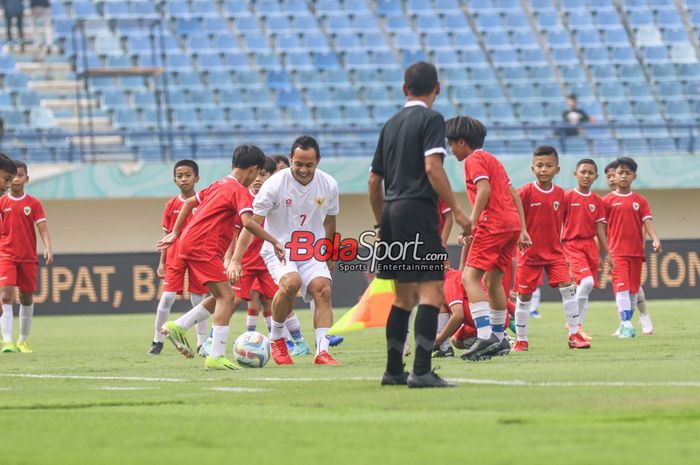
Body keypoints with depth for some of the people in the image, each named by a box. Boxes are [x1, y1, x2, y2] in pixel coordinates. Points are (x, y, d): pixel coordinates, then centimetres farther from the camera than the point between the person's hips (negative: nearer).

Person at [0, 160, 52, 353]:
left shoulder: (34, 203, 2)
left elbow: (42, 228, -3)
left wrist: (48, 248, -18)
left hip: (28, 257, 2)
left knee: (27, 298, 11)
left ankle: (23, 340, 27)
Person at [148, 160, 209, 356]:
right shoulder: (171, 205, 4)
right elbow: (167, 235, 9)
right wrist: (162, 262, 7)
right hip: (175, 257, 1)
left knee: (198, 299, 3)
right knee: (167, 297, -7)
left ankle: (202, 343, 10)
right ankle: (158, 340, 4)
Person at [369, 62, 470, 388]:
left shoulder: (391, 124, 18)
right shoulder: (431, 119, -3)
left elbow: (374, 181, 20)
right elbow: (433, 167, -16)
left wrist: (381, 224, 29)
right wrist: (456, 211, -13)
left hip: (391, 212, 8)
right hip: (417, 209, -8)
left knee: (404, 295, 16)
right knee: (431, 290, -10)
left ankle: (393, 370, 17)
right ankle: (421, 371, -21)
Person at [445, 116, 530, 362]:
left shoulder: (474, 160, -1)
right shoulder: (492, 160, 26)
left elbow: (484, 189, -18)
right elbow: (514, 195, 23)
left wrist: (471, 223, -21)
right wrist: (522, 230, 21)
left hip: (493, 223, -10)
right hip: (513, 223, 10)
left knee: (470, 277, -15)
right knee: (493, 281, 19)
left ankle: (485, 335, -30)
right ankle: (499, 338, 25)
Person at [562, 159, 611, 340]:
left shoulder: (596, 201, 9)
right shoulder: (568, 196, -4)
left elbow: (600, 229, 12)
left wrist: (607, 253, 10)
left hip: (590, 245, 5)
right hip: (572, 244, -5)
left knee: (584, 288, 7)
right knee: (587, 281, -23)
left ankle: (578, 326, 16)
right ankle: (576, 322, -11)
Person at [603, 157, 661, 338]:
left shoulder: (640, 201, 8)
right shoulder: (608, 201, 2)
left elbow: (647, 222, 0)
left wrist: (655, 240, -18)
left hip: (636, 251, 3)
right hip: (617, 252, -3)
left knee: (633, 289, 7)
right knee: (621, 287, -15)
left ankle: (626, 324, 19)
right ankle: (626, 324, -19)